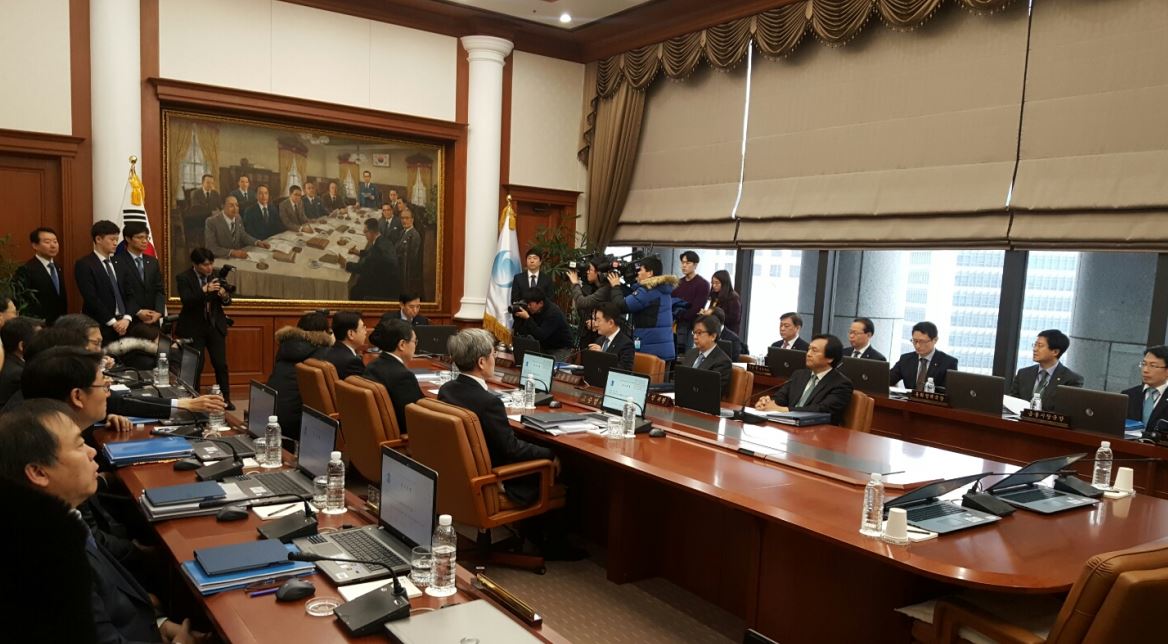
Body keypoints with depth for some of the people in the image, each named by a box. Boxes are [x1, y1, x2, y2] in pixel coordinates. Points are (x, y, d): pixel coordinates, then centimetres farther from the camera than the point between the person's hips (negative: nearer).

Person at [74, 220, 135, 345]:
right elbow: (91, 298, -12)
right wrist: (112, 322, -14)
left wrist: (126, 319, -7)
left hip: (123, 325, 5)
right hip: (100, 327, -5)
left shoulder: (120, 263, 13)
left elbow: (129, 294, 9)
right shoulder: (84, 264, -4)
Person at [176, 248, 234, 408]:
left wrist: (225, 296, -20)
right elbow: (186, 301, -23)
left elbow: (227, 301, 4)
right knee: (196, 366, 2)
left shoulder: (216, 275, 0)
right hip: (194, 328, -3)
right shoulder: (184, 278, -10)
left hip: (215, 326, 3)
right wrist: (205, 290, -37)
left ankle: (225, 399, 14)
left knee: (221, 364, 3)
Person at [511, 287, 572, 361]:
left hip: (560, 349, -6)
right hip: (544, 347, 7)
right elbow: (522, 332, -3)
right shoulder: (533, 310, -4)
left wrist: (527, 318, -33)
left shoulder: (553, 313, -24)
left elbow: (541, 336, -33)